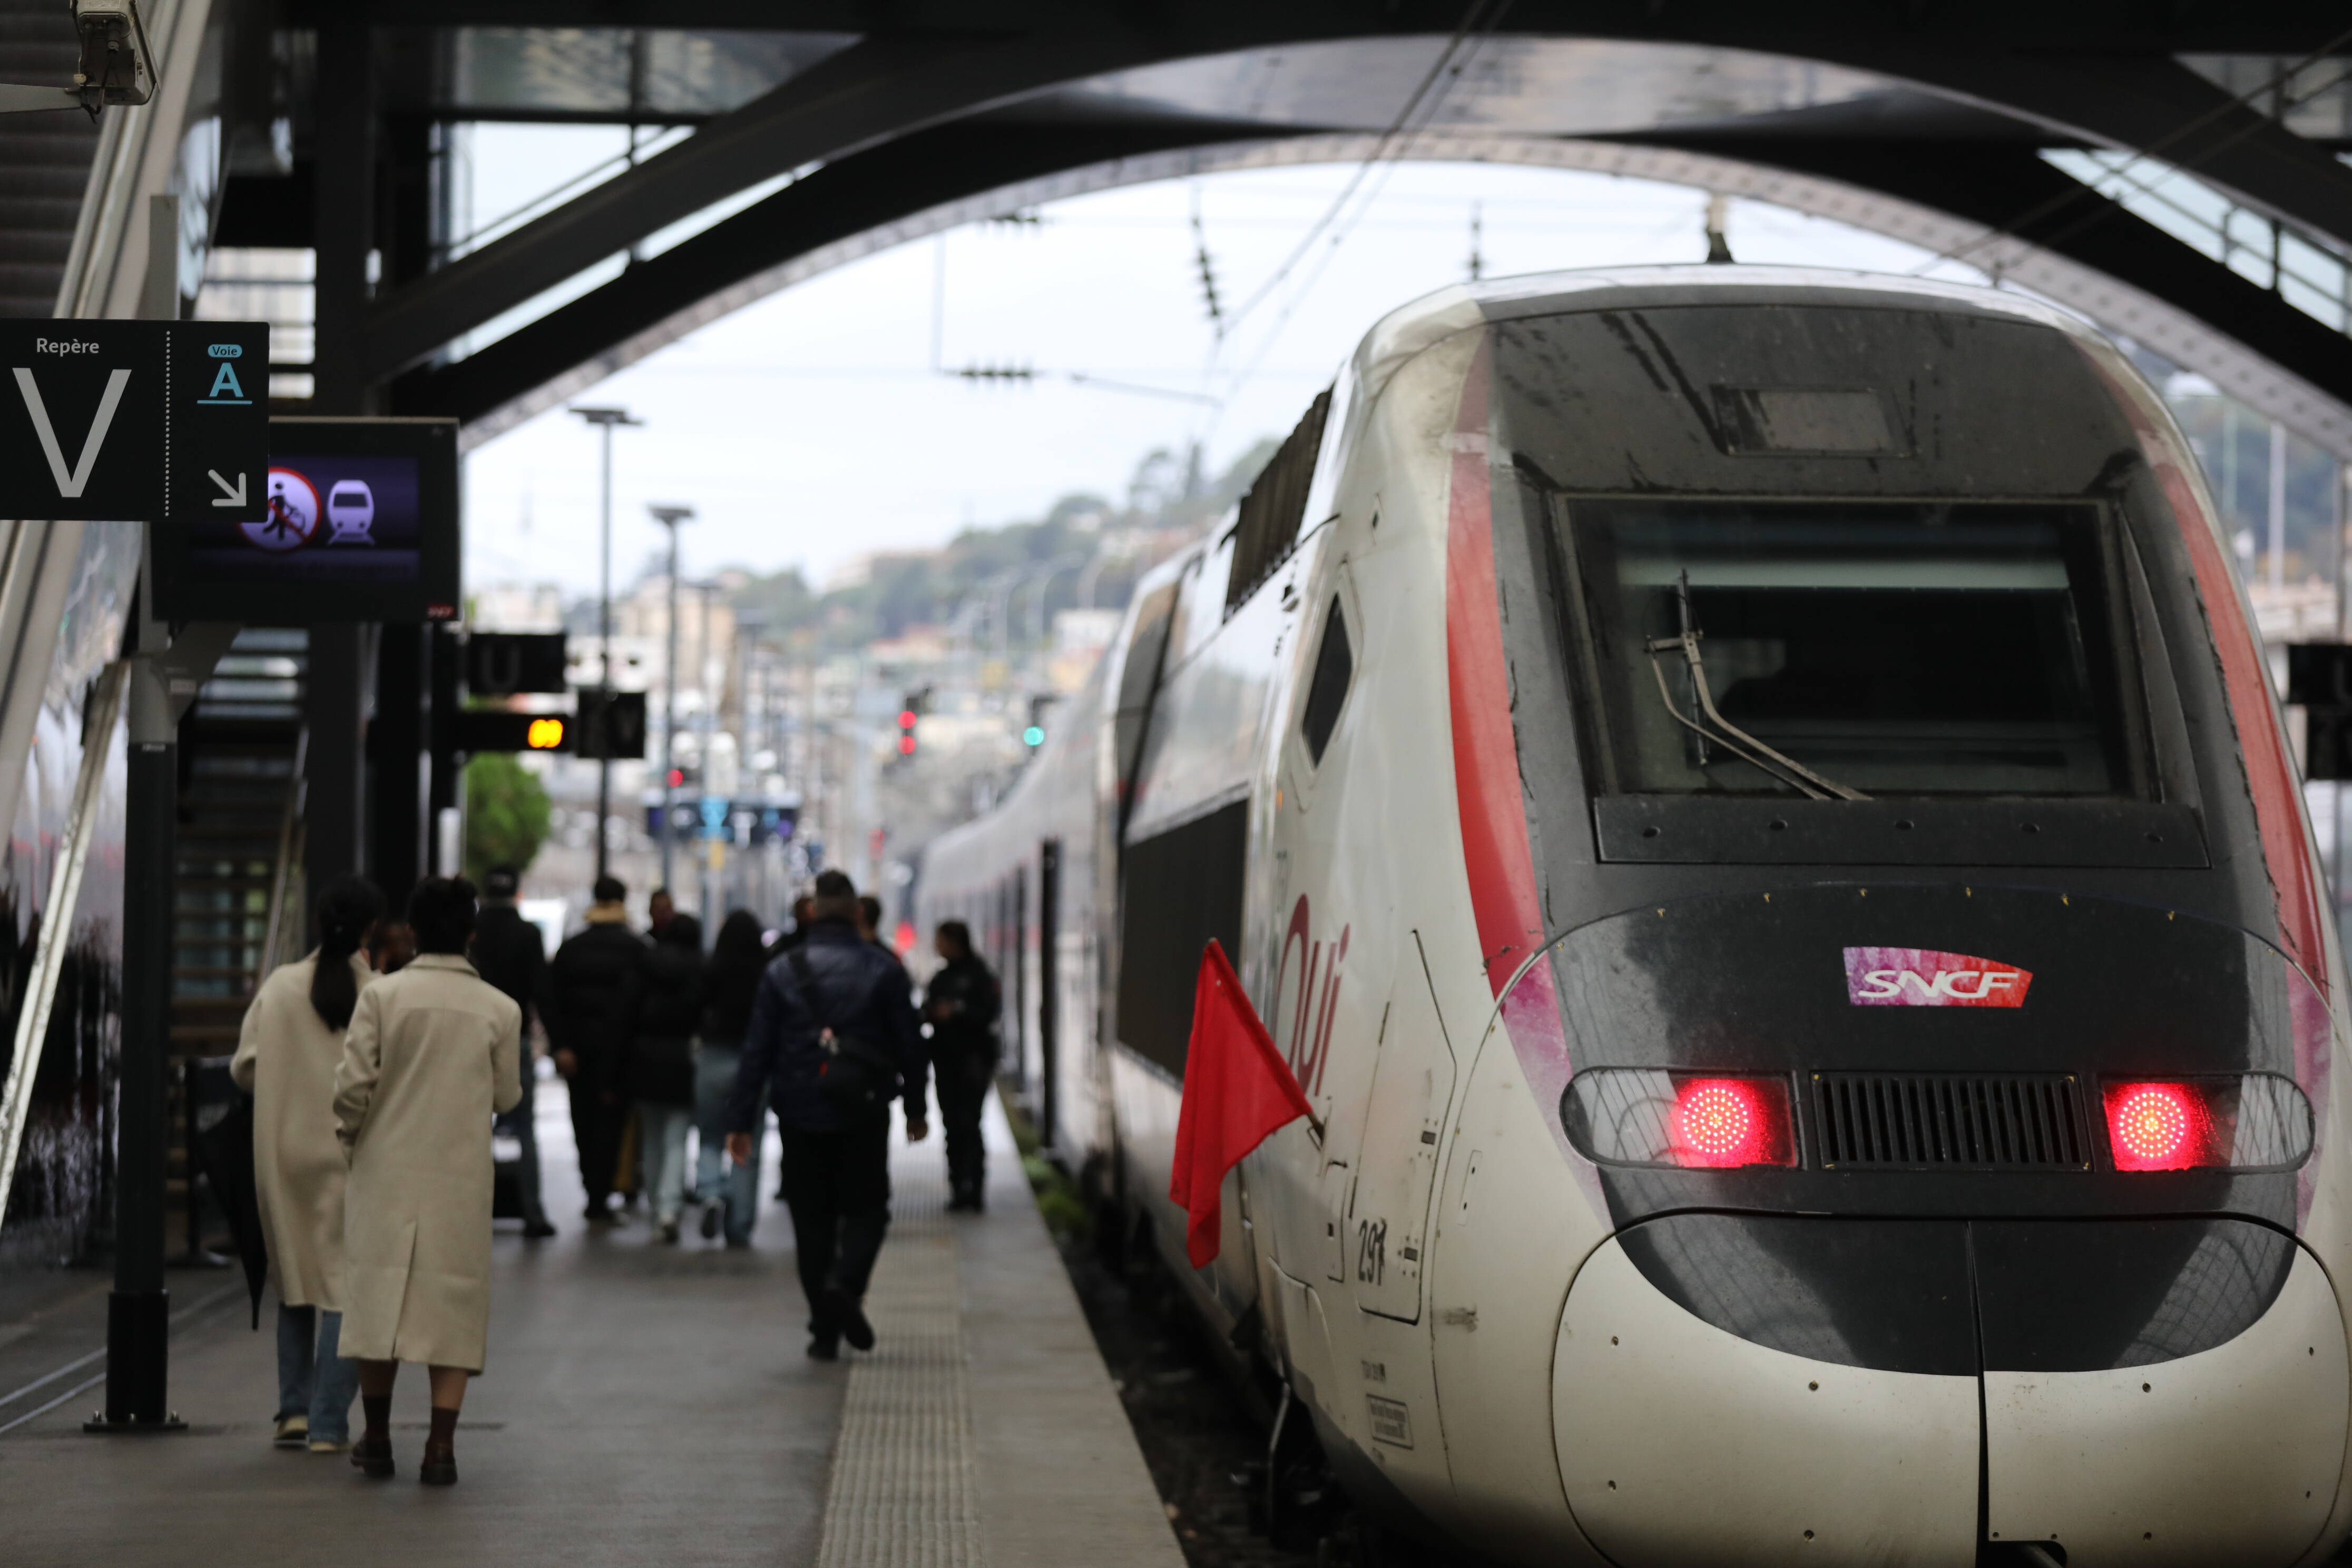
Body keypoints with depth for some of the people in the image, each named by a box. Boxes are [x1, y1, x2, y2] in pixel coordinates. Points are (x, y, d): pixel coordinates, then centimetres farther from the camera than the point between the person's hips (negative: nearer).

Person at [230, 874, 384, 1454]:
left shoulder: (280, 987, -3)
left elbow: (244, 1068, 1)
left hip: (286, 1154, 3)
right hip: (354, 1157, -3)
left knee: (296, 1280, 18)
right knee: (346, 1284, 2)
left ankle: (294, 1410, 15)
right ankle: (329, 1423, 0)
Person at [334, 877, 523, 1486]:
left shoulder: (381, 996, -7)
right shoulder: (499, 1010, -4)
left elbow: (352, 1085, -10)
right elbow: (506, 1097, 5)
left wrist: (352, 1132, 10)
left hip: (386, 1170, 0)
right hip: (460, 1179, 0)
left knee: (378, 1298, 11)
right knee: (452, 1306, 6)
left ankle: (377, 1440, 19)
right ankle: (441, 1447, -1)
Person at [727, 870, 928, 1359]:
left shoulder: (781, 972, 0)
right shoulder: (883, 971, -2)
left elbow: (757, 1051, -2)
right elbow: (909, 1046, 2)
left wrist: (741, 1121, 1)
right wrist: (916, 1109, 14)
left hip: (800, 1117, 1)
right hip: (864, 1117, -1)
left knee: (812, 1219, 8)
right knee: (866, 1208, 10)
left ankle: (825, 1328, 6)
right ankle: (845, 1284, -18)